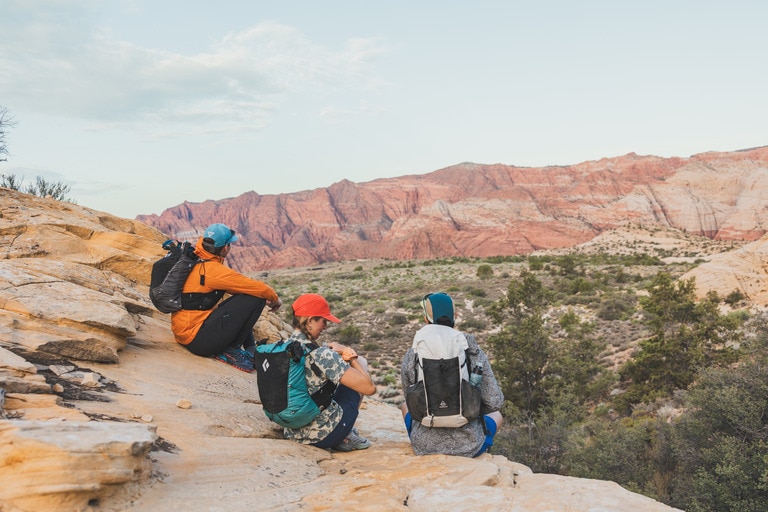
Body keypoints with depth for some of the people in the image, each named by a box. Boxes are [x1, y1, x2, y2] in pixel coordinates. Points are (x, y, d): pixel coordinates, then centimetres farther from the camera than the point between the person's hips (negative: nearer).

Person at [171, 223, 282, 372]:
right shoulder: (214, 270, -19)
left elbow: (238, 285, 20)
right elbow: (261, 289, -15)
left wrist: (265, 297, 16)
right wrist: (275, 299, 6)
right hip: (197, 340, -9)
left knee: (241, 297, 21)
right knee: (254, 298, -12)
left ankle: (250, 349, 15)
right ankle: (231, 350, -2)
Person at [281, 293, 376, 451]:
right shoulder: (320, 355, -24)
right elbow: (369, 388, -21)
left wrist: (341, 355, 0)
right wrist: (349, 354, -7)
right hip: (325, 435, -7)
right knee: (360, 362, 10)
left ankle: (344, 435, 22)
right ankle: (346, 437, 13)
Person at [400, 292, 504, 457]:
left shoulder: (412, 355, -8)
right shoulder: (475, 353, -10)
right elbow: (494, 402, -4)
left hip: (424, 444, 1)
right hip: (468, 445, 0)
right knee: (496, 415, 33)